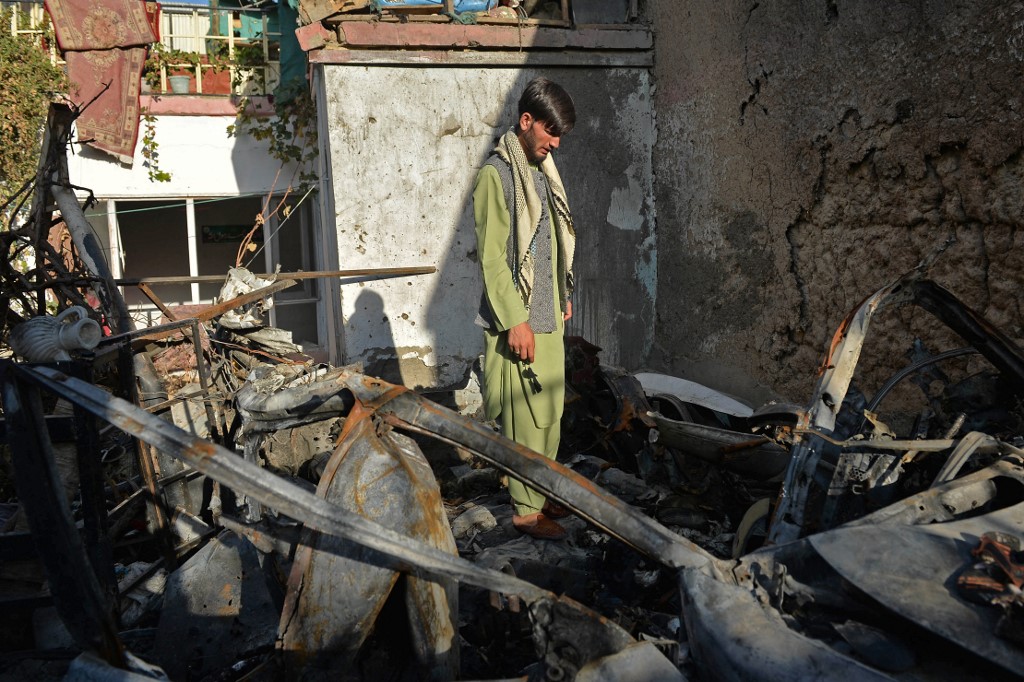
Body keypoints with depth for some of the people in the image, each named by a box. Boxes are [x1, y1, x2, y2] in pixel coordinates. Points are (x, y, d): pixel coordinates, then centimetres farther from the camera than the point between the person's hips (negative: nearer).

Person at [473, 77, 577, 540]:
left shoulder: (541, 171, 13)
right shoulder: (496, 175, -14)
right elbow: (491, 256, -17)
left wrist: (564, 296, 19)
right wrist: (515, 321, -19)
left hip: (548, 315, 9)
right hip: (519, 319, -8)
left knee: (551, 411, 14)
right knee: (527, 418, -2)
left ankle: (542, 491, 29)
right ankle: (526, 509, 11)